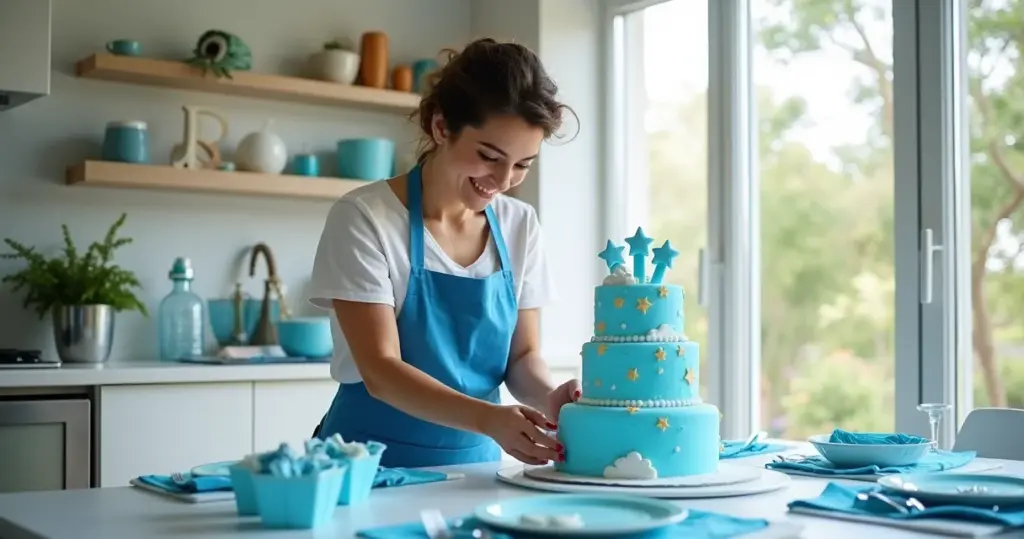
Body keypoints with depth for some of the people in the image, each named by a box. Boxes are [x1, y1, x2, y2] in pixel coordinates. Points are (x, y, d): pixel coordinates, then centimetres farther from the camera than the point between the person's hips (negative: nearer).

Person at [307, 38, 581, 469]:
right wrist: (487, 418, -28)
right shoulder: (363, 217, -10)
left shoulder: (520, 225, 4)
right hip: (371, 464, -4)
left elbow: (523, 353, 10)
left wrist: (546, 397, -11)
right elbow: (380, 371, -14)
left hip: (473, 466, 4)